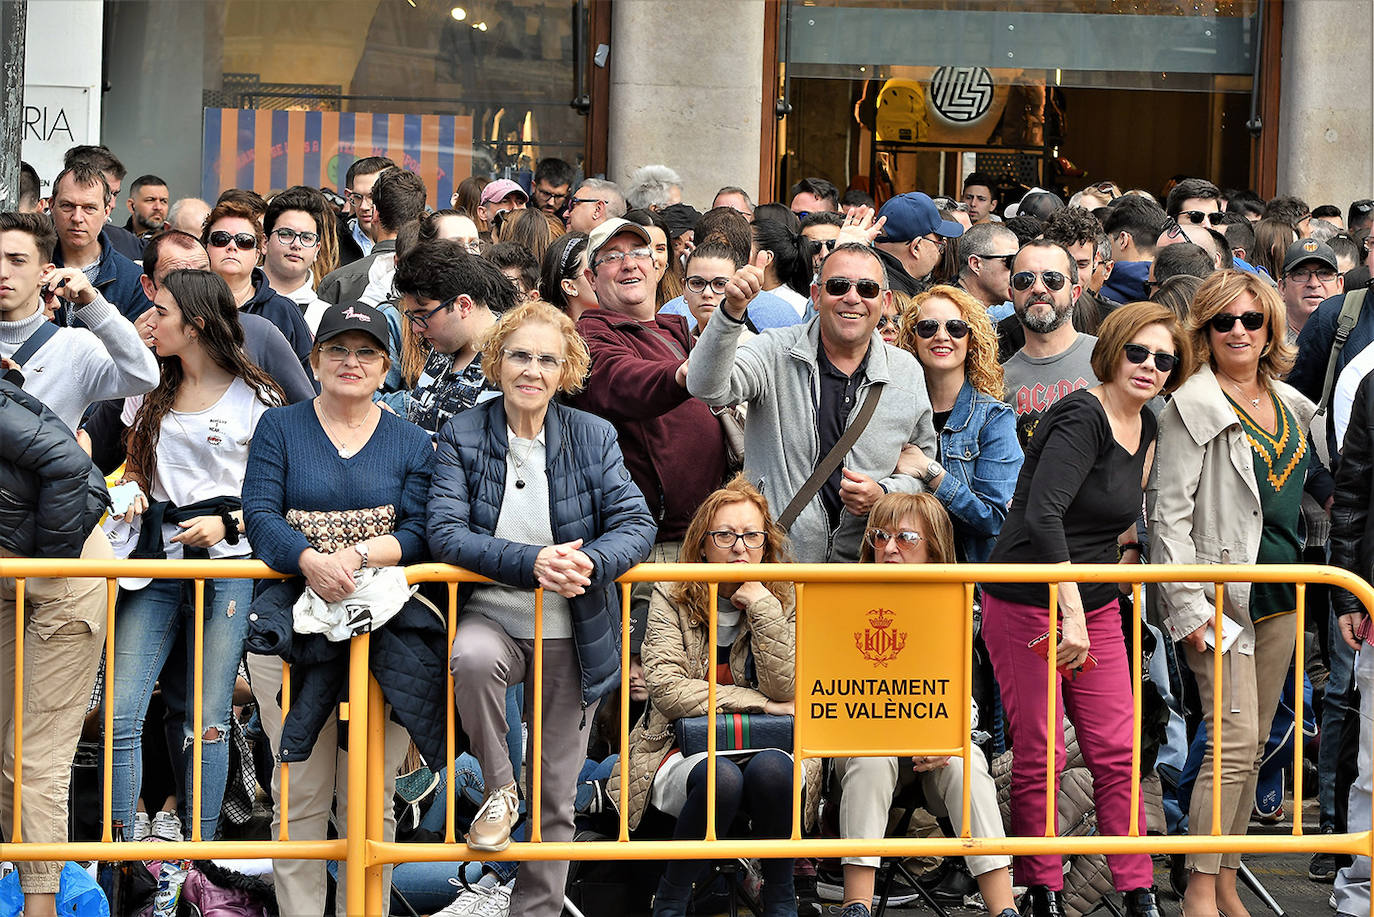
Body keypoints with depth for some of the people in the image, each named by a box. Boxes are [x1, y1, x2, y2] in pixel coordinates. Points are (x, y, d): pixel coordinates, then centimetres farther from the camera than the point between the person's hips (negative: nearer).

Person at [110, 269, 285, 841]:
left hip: (226, 567, -4)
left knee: (207, 722, -3)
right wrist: (133, 492, 4)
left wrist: (226, 524, -13)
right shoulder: (151, 392, 15)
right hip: (157, 565, 4)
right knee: (121, 714, -7)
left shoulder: (254, 398, 0)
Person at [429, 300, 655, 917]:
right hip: (491, 618, -2)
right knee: (472, 658, -38)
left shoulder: (593, 438, 0)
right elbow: (444, 530, -14)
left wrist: (589, 561, -29)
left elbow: (637, 524, -7)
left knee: (555, 795, 7)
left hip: (572, 635, 2)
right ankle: (498, 790, -14)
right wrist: (531, 563, -29)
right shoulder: (462, 436, -4)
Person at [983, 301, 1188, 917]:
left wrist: (1128, 547, 7)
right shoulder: (1082, 417, -19)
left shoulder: (1145, 428, 8)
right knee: (1038, 756, -1)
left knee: (1117, 752, 3)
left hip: (1095, 604, 7)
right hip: (1028, 604, -7)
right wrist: (1070, 614, -33)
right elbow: (1042, 515, -30)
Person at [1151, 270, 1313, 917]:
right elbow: (1169, 515, -12)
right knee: (1234, 740, -14)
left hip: (1279, 595, 7)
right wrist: (1186, 606, -16)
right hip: (1221, 592, -7)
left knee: (1253, 745, 8)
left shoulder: (1288, 405, 13)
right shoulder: (1193, 409, -9)